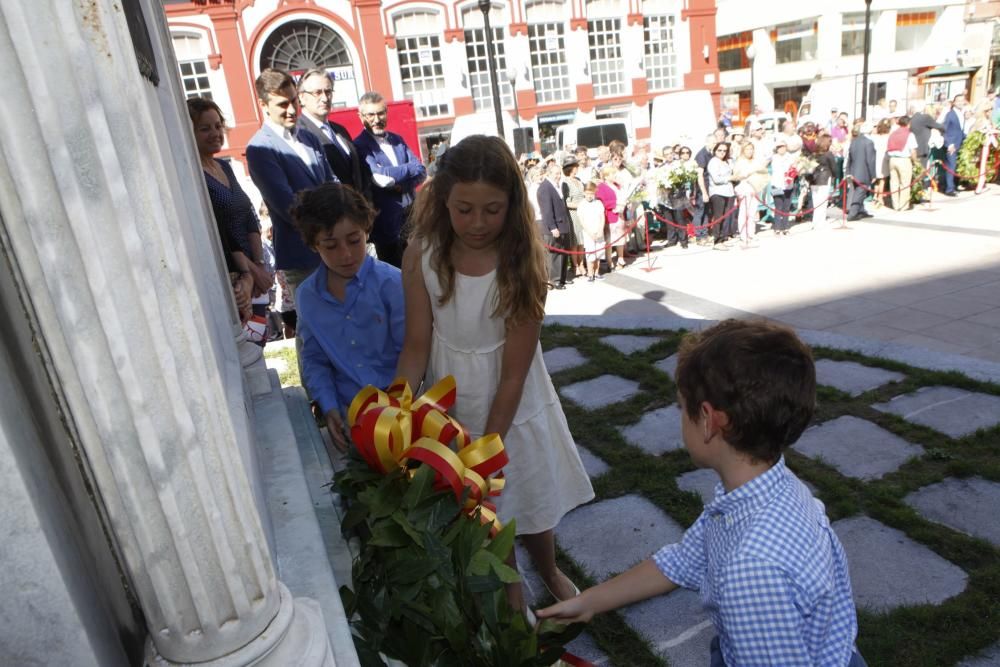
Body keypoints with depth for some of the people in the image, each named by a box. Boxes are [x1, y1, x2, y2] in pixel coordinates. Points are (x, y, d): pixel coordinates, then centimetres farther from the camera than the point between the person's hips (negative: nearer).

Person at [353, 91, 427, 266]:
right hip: (386, 222, -6)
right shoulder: (359, 146, -9)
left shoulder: (397, 139, 11)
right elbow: (379, 178, -22)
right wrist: (411, 167, -9)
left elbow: (421, 172, 5)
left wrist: (401, 184, -14)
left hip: (412, 214, 6)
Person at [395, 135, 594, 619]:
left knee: (528, 495, 18)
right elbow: (417, 345, -10)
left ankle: (549, 573, 51)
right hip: (451, 403, 2)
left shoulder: (522, 261, -21)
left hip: (513, 404, -1)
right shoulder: (422, 255, -15)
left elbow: (514, 372, -19)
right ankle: (511, 598, 43)